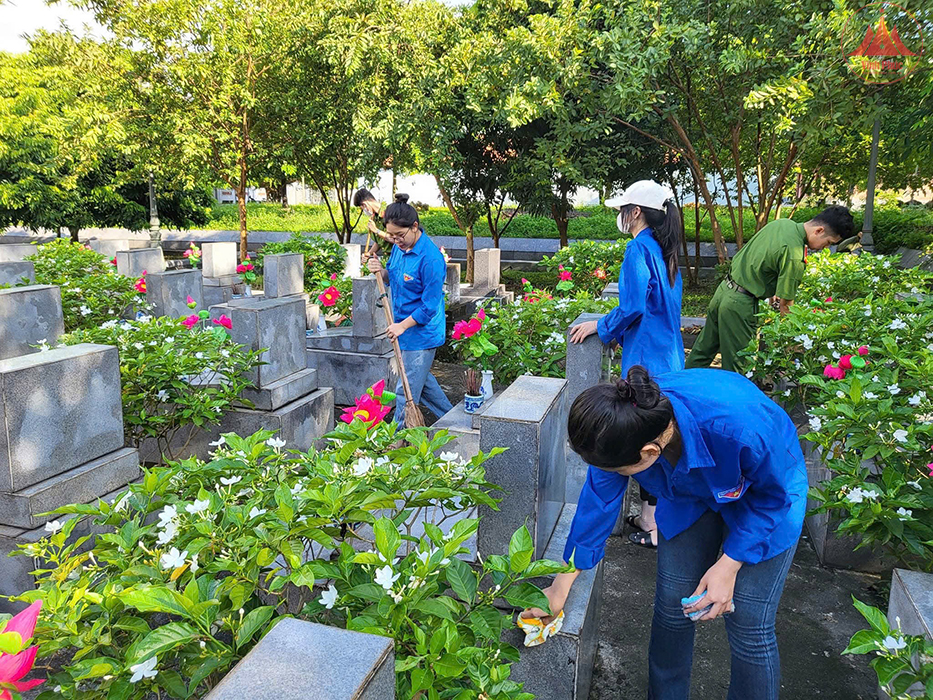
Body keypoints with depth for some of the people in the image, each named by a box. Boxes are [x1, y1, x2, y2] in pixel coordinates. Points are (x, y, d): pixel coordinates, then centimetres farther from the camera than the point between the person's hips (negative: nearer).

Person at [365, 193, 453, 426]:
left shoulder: (430, 258, -24)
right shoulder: (399, 246, 2)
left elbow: (430, 304, -21)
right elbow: (393, 278, 18)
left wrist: (402, 325, -18)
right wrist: (381, 271, -5)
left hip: (421, 333, -9)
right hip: (406, 327, 9)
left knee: (408, 390, 1)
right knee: (421, 380, 22)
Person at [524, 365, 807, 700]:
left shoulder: (739, 425, -44)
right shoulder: (623, 427, -29)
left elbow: (773, 494, -21)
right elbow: (598, 502, -15)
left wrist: (728, 565, -19)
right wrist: (560, 589, -7)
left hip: (761, 498, -3)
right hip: (690, 494, 4)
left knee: (749, 628, -5)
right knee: (671, 610, 5)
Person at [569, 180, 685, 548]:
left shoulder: (639, 249, -14)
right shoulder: (664, 251, 14)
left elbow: (633, 308, -20)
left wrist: (598, 326, -6)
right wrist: (616, 329, 22)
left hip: (646, 360, -9)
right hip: (667, 356, 9)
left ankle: (655, 527, 10)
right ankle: (649, 515, 27)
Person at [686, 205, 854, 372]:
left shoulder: (781, 222, 5)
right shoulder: (794, 256, -22)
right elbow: (785, 304, -16)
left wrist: (772, 293, 20)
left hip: (724, 289, 9)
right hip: (740, 305, -9)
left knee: (703, 349, 20)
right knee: (735, 363, 6)